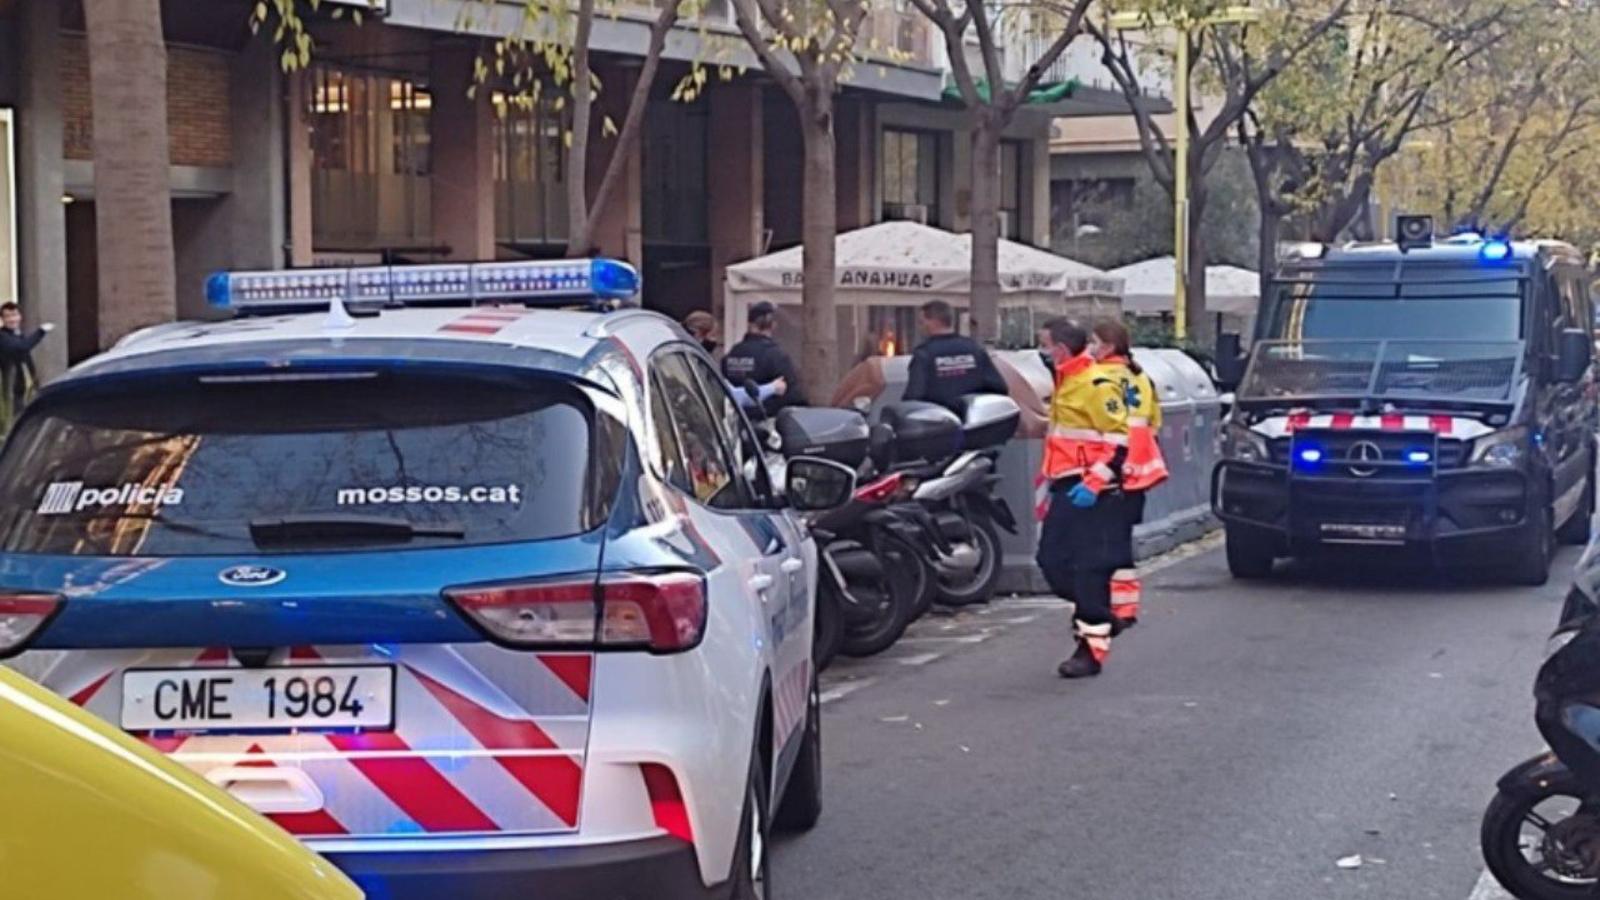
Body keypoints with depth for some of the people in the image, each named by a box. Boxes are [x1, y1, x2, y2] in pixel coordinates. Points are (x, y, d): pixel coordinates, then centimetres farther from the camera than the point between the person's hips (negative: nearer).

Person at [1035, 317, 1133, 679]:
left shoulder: (1098, 384, -14)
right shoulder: (1067, 383, 17)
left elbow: (1118, 441, -19)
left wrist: (1095, 482, -23)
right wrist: (1051, 479, 26)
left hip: (1091, 495, -10)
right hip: (1068, 491, 10)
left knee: (1089, 569, -7)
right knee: (1053, 561, 10)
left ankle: (1093, 648, -3)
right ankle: (1089, 612, 27)